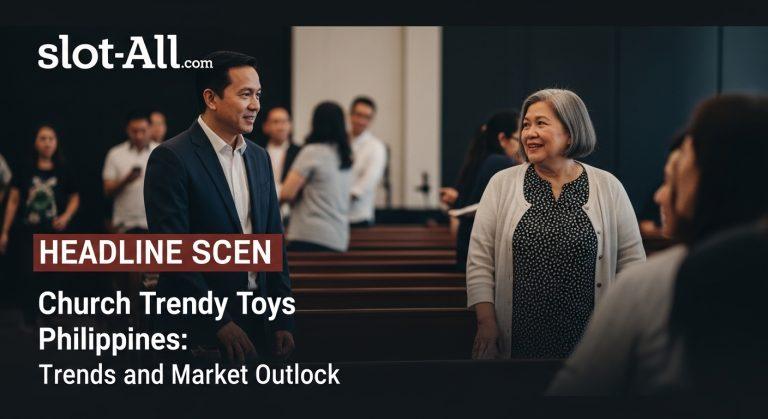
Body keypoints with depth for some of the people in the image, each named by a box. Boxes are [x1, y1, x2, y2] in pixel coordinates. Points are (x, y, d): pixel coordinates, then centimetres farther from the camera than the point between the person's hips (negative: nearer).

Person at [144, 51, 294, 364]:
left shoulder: (258, 157, 11)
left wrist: (283, 322, 8)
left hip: (258, 323, 6)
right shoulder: (171, 158, -10)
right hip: (200, 326, -6)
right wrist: (219, 321, -17)